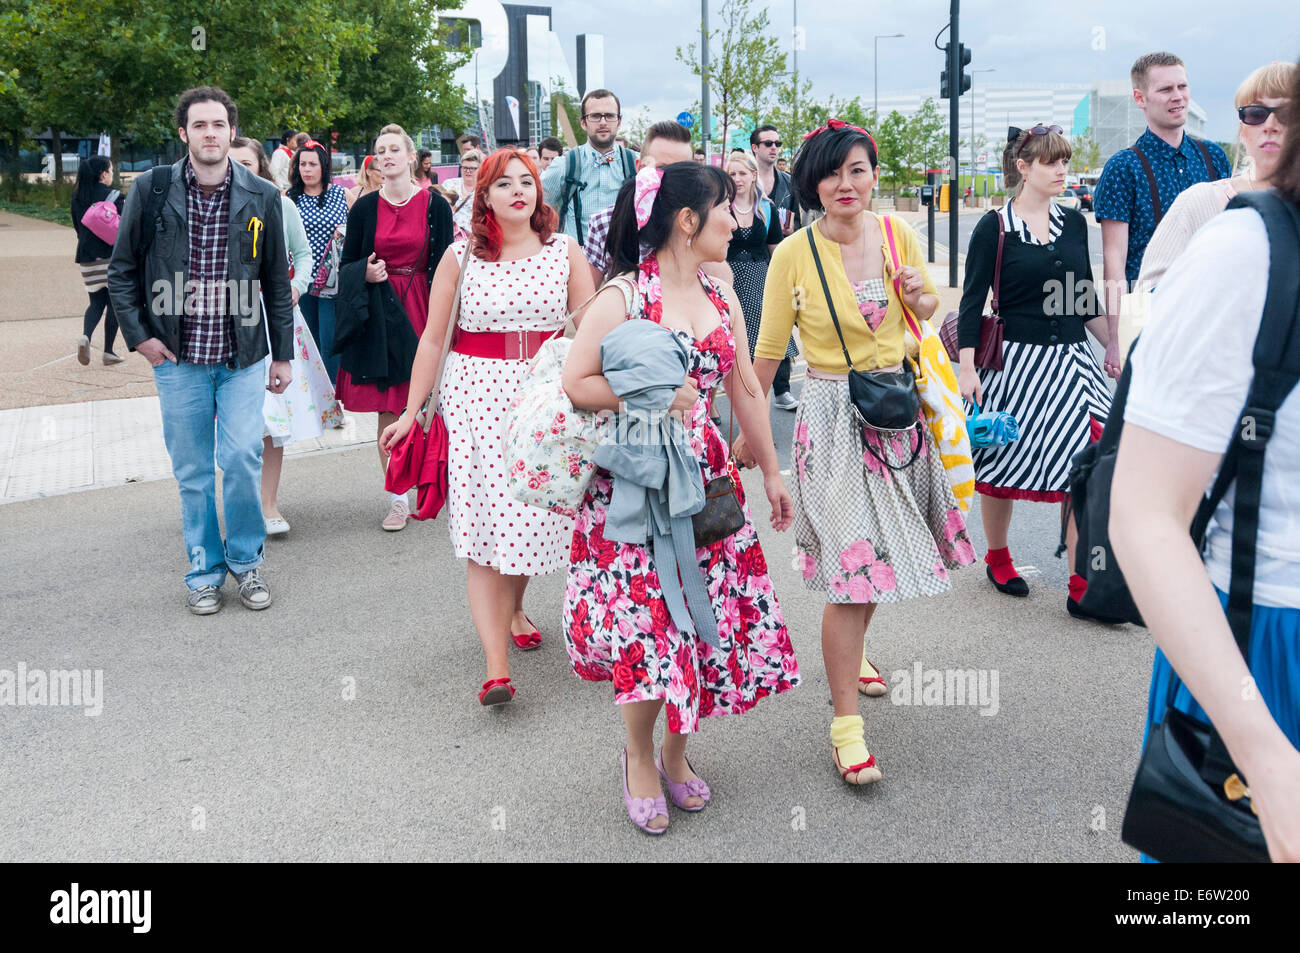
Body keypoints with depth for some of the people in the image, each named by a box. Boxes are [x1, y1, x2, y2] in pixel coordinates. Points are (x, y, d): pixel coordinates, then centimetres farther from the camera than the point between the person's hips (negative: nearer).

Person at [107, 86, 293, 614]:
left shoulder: (262, 197, 1)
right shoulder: (151, 189, -1)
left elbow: (277, 282, 7)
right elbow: (122, 269, 6)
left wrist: (282, 354, 7)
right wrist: (140, 336, -2)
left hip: (242, 357, 0)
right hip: (177, 356, 0)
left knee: (243, 459, -6)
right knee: (192, 470, 7)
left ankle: (245, 559, 16)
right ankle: (204, 571, 21)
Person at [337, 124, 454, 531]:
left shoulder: (434, 206, 1)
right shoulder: (364, 208, 5)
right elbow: (347, 266, 10)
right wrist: (366, 273, -12)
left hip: (422, 310, -1)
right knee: (386, 412, 1)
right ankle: (397, 500, 8)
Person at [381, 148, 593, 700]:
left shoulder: (565, 251, 7)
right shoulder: (461, 256, 4)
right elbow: (433, 337, 5)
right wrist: (411, 412, 3)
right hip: (476, 395, -2)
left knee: (531, 514, 6)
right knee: (483, 524, -8)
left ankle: (513, 609, 37)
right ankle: (496, 667, -10)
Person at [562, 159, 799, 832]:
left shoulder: (722, 299, 9)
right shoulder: (622, 298, -11)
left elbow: (746, 390, 16)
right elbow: (575, 385, -14)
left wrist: (771, 471, 19)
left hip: (707, 478, 6)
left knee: (708, 614, 7)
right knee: (647, 620, -4)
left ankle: (677, 750, 28)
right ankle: (639, 756, 21)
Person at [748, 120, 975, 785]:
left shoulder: (897, 234, 2)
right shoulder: (794, 255, -10)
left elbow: (928, 312, 17)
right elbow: (768, 352, -3)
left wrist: (916, 295, -7)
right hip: (833, 413, -5)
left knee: (881, 548, 16)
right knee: (851, 562, -9)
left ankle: (850, 650, 45)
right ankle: (845, 720, 0)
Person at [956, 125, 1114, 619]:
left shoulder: (1074, 222, 10)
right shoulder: (995, 227, -4)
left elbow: (1086, 297, 17)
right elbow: (972, 301, -6)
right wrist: (967, 368, -12)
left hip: (1072, 359, 4)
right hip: (1015, 360, -4)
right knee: (1001, 465, 8)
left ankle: (1082, 586, 1)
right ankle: (998, 557, 32)